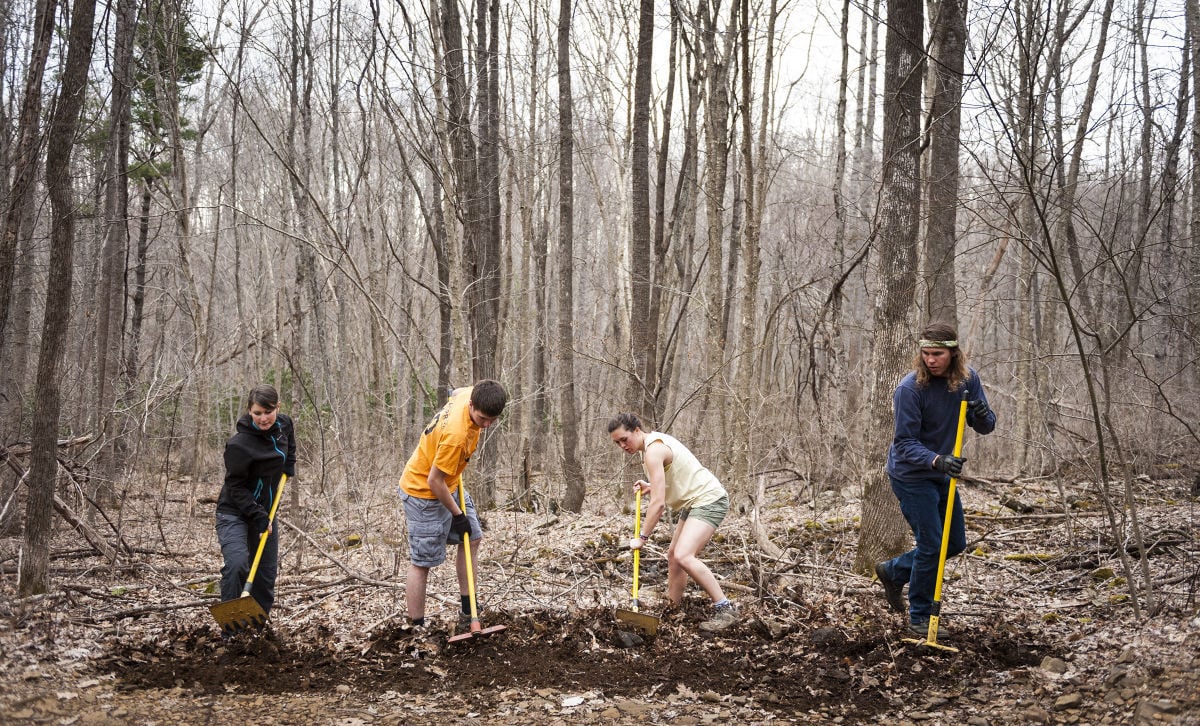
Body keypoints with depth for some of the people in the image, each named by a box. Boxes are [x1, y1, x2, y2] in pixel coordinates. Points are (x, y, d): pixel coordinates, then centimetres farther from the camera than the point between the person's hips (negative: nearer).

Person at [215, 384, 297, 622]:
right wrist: (258, 518, -23)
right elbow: (236, 487, -20)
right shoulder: (239, 445, -26)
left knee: (267, 573, 8)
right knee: (237, 563, -27)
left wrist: (289, 465, 13)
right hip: (234, 513, -7)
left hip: (264, 512, 7)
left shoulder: (284, 424, -4)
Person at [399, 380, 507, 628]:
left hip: (449, 485, 10)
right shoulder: (456, 434, -38)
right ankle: (417, 627, 5)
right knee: (422, 563, -3)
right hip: (424, 493, -10)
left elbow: (456, 392, 14)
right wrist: (457, 515, -13)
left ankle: (468, 609, 25)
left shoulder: (470, 394, -14)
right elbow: (434, 481, -28)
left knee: (471, 538, 17)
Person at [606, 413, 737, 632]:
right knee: (674, 554, 17)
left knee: (684, 556, -24)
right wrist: (651, 487, 13)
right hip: (695, 501, 11)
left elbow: (658, 503, -25)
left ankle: (724, 609, -19)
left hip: (709, 500, -11)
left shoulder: (653, 450, -20)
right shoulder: (656, 441, 12)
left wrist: (642, 537, -19)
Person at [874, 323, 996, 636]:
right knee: (931, 545, -6)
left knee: (955, 543, 14)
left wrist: (983, 415, -25)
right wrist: (936, 460, -40)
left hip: (942, 474, 7)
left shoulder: (968, 378, -7)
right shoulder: (911, 388, -24)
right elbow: (905, 443, -23)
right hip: (912, 475, -7)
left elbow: (986, 427, -1)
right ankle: (919, 617, 12)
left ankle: (892, 571, 33)